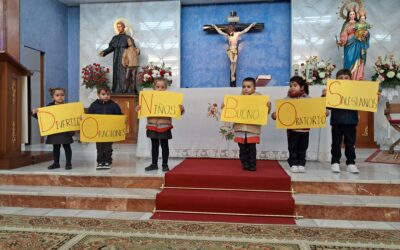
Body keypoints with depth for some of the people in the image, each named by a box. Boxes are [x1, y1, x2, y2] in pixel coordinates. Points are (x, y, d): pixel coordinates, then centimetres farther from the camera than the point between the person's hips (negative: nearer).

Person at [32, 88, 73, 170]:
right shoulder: (49, 107, 1)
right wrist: (34, 113, -11)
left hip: (66, 131, -2)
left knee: (67, 147, 6)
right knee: (56, 147, 14)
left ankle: (68, 163, 15)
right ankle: (56, 163, 25)